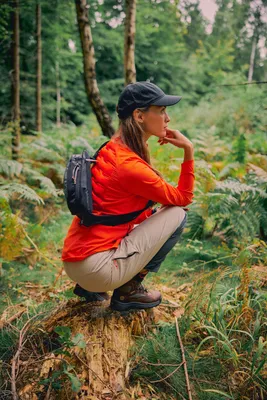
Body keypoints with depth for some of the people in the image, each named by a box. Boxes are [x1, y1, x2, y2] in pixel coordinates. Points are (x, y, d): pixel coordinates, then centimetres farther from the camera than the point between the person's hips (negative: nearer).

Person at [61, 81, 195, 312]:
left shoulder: (112, 151, 8)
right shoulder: (130, 166, -19)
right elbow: (183, 199, -4)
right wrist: (188, 151, -4)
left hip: (76, 260, 9)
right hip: (97, 267, -9)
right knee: (177, 215, -2)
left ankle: (91, 286, 18)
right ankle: (127, 291, 5)